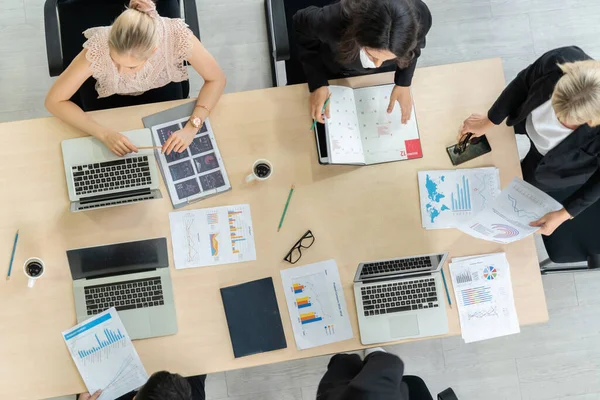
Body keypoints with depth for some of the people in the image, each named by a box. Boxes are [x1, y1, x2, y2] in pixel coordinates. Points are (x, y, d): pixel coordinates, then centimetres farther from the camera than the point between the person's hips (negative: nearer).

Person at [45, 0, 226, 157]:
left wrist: (191, 127, -37)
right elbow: (54, 101, -28)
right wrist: (104, 133, -41)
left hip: (164, 92, 1)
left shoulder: (177, 36, -39)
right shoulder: (99, 48, -39)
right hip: (114, 102, 0)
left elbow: (216, 79, -24)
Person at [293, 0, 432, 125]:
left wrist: (404, 83, -24)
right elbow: (301, 25, -22)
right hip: (333, 68, -1)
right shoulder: (332, 21, -48)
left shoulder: (420, 18, -40)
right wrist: (317, 82, -27)